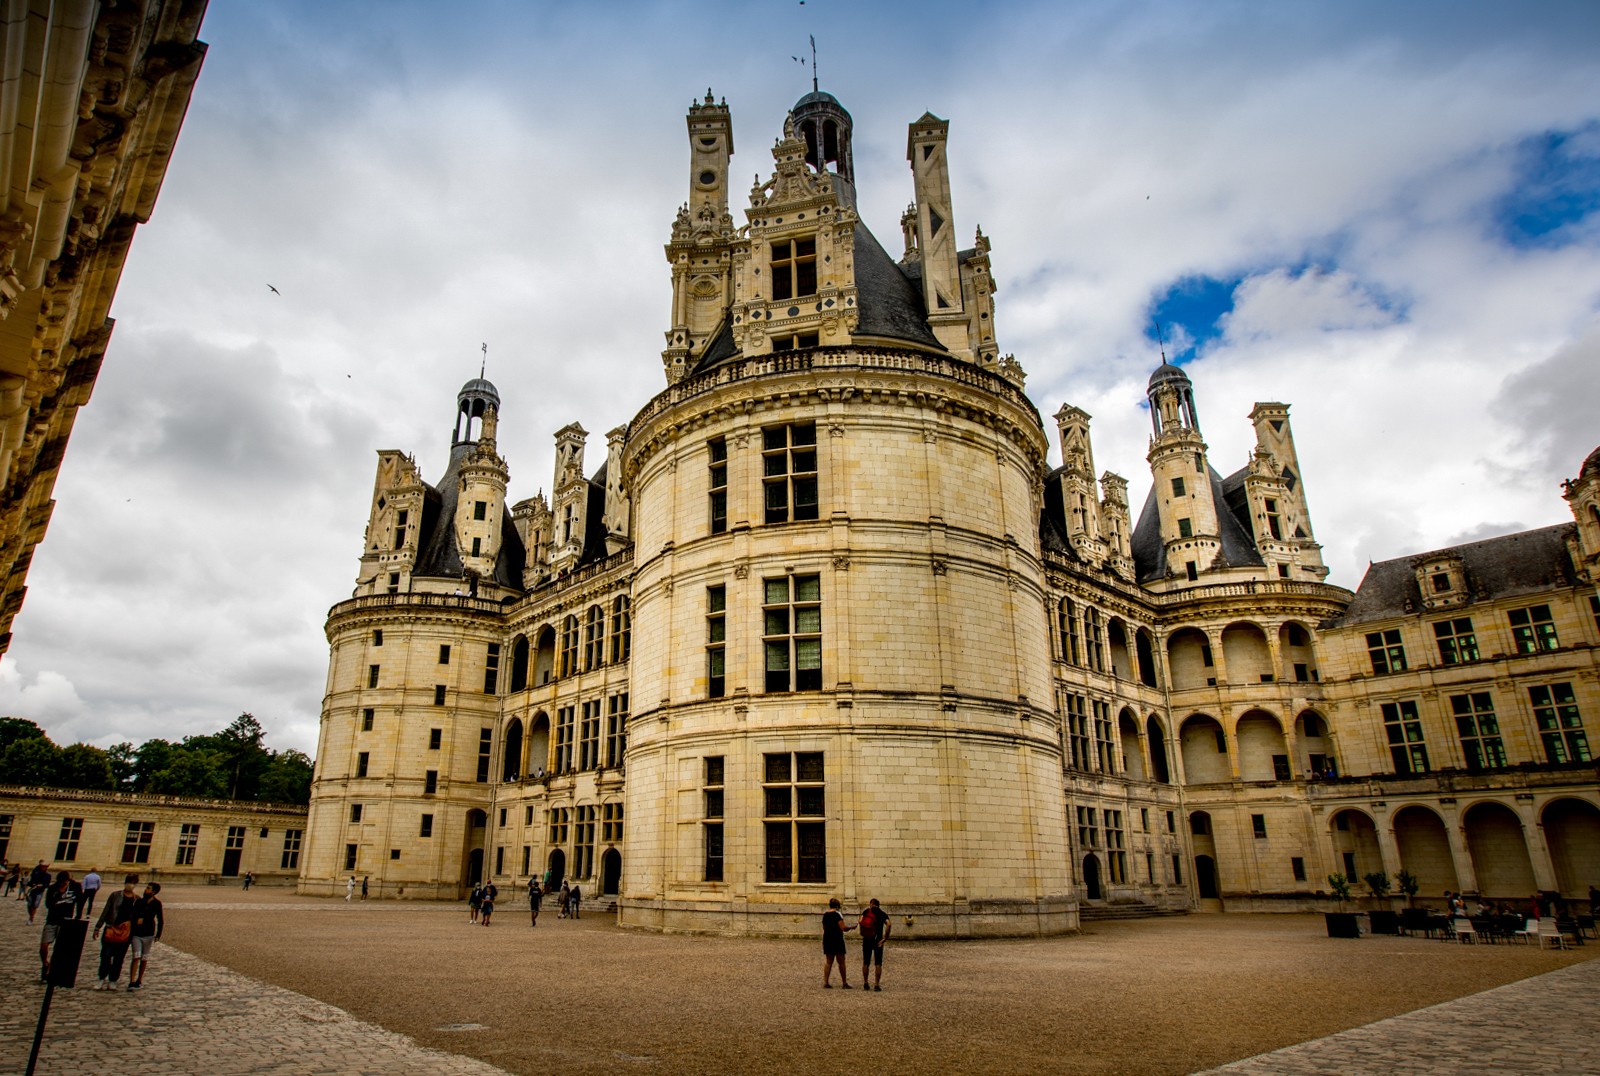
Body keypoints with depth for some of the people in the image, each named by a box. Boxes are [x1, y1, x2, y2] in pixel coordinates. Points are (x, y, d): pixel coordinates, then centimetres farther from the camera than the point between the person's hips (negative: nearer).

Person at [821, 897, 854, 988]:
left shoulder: (825, 915, 9)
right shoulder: (837, 914, -11)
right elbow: (843, 928, -17)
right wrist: (851, 927, -1)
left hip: (827, 939, 6)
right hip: (837, 940, -6)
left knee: (828, 962, 10)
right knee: (841, 962, 3)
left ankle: (825, 982, 5)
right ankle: (845, 983, 7)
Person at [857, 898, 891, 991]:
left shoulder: (865, 911, 5)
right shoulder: (883, 913, 6)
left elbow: (860, 921, -11)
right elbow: (888, 924, -11)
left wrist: (862, 933, -1)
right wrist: (885, 938, -9)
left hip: (867, 939, 1)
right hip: (878, 940, 0)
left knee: (866, 962, 11)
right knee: (878, 963, 5)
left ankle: (865, 983, 11)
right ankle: (877, 984, -2)